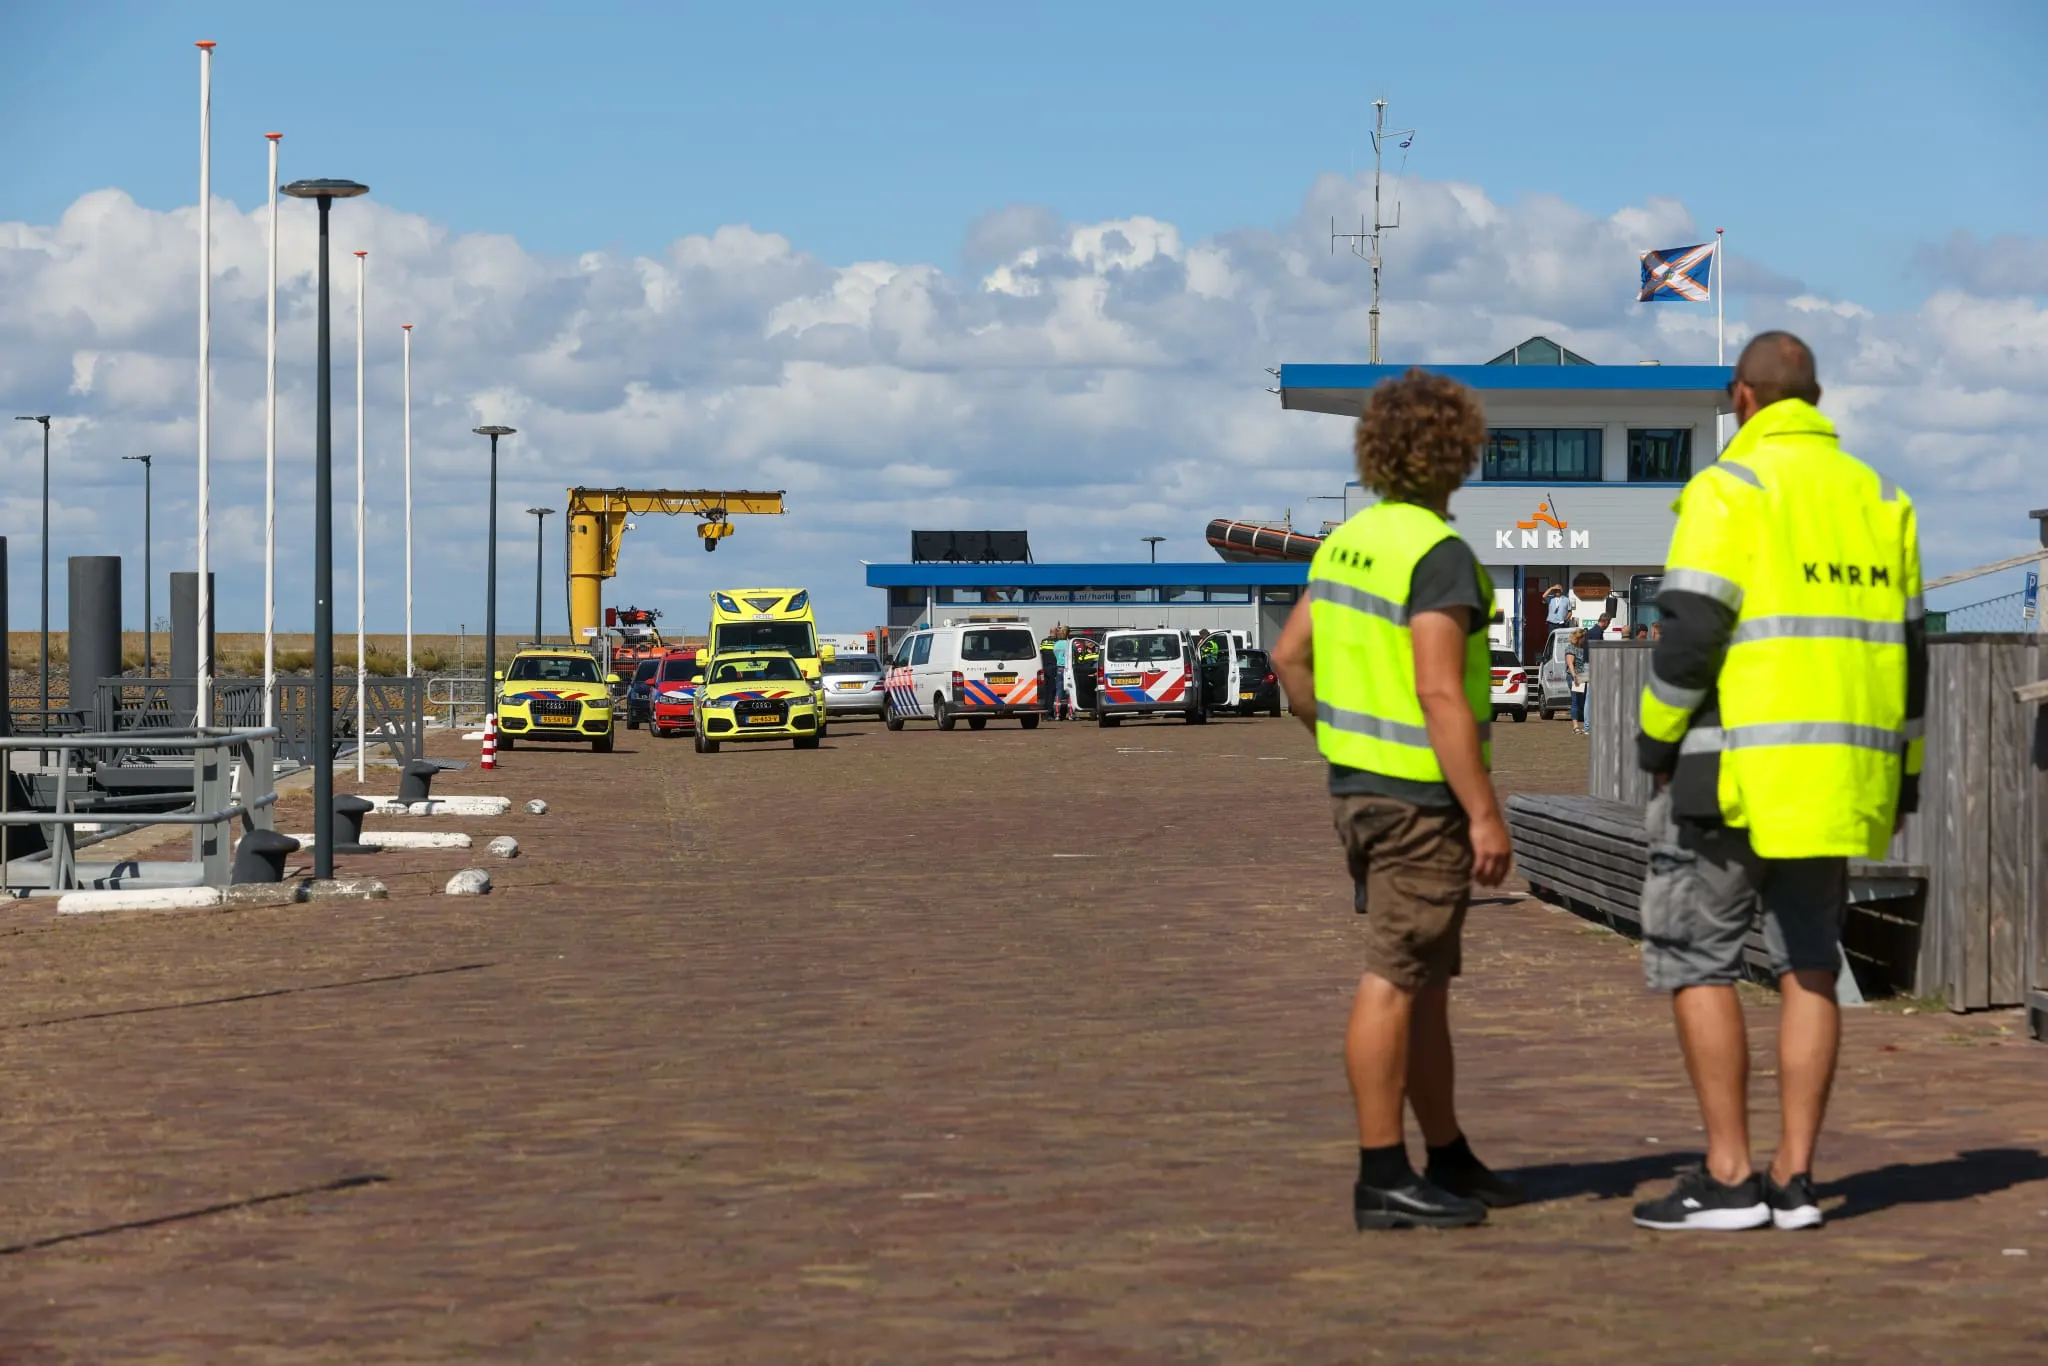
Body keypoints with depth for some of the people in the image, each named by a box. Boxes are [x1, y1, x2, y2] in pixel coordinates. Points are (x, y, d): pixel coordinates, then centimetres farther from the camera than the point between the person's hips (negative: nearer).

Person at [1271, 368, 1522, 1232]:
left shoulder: (1347, 542, 10)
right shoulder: (1437, 554, -17)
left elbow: (1290, 658, 16)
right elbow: (1440, 693, -23)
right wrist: (1485, 813, -21)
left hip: (1360, 786, 9)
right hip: (1420, 797, -9)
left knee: (1427, 979, 15)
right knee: (1393, 981, -5)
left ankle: (1449, 1161, 23)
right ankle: (1383, 1180, -2)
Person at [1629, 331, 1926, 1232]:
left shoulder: (1731, 490, -9)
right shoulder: (1876, 499, 12)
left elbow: (1690, 632, -16)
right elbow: (1907, 648, 13)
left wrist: (1656, 737, -3)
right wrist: (1902, 778, 19)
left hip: (1739, 769, -6)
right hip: (1841, 769, 7)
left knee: (1693, 958, 1)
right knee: (1808, 968, 11)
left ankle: (1729, 1180, -3)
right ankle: (1793, 1181, 8)